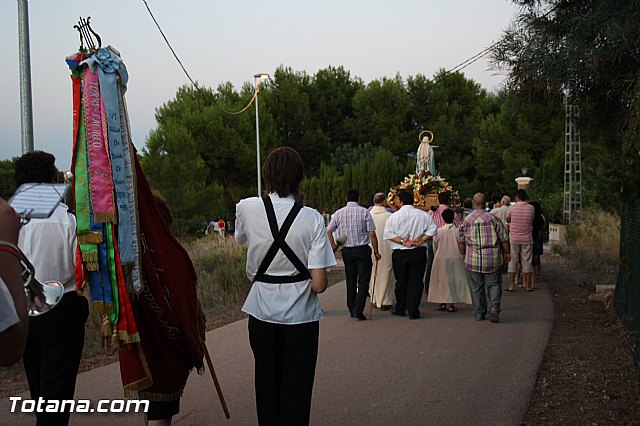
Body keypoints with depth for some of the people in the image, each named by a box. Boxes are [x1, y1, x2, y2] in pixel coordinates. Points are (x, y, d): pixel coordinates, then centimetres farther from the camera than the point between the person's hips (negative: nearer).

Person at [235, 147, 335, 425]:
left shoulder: (246, 209, -8)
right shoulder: (312, 219, -13)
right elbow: (319, 284, -15)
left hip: (261, 312, 2)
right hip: (300, 315, -2)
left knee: (266, 385, 17)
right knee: (296, 391, 8)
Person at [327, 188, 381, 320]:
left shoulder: (338, 213, 2)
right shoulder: (364, 212, -7)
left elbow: (328, 231, 4)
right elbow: (372, 234, -8)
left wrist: (333, 246, 13)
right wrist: (376, 251, 0)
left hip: (346, 250, 4)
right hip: (362, 250, -3)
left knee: (350, 281, 13)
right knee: (363, 281, 0)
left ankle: (351, 310, 19)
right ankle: (358, 310, -8)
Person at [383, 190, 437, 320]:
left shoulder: (394, 216, -5)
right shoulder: (423, 215, 0)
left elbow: (388, 234, -10)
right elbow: (432, 229, -2)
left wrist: (402, 241, -11)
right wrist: (421, 240, -6)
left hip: (400, 254, 0)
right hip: (419, 252, 0)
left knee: (401, 282, 12)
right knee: (416, 282, 4)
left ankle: (400, 309, 24)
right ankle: (413, 311, 3)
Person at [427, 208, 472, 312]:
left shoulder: (438, 231, -5)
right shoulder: (457, 230, -10)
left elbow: (435, 246, 4)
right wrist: (462, 254, 13)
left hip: (441, 258, 1)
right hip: (455, 258, -1)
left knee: (442, 280, 11)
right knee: (454, 280, 5)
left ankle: (442, 303, 13)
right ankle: (452, 304, 2)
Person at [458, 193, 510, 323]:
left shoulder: (466, 220, 1)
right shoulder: (493, 219, -3)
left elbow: (461, 241, 8)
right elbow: (504, 238, 1)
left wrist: (463, 254, 22)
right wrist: (507, 253, 13)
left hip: (473, 259, 1)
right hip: (492, 258, -1)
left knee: (476, 287, 9)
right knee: (493, 284, 7)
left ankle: (479, 313, 14)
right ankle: (494, 307, -10)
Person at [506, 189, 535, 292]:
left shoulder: (512, 208, -7)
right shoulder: (531, 208, -3)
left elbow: (507, 220, 8)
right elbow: (531, 221, 8)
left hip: (514, 239, -1)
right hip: (527, 239, 1)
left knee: (513, 262, 6)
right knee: (526, 262, 7)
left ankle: (511, 285, 6)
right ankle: (527, 285, 11)